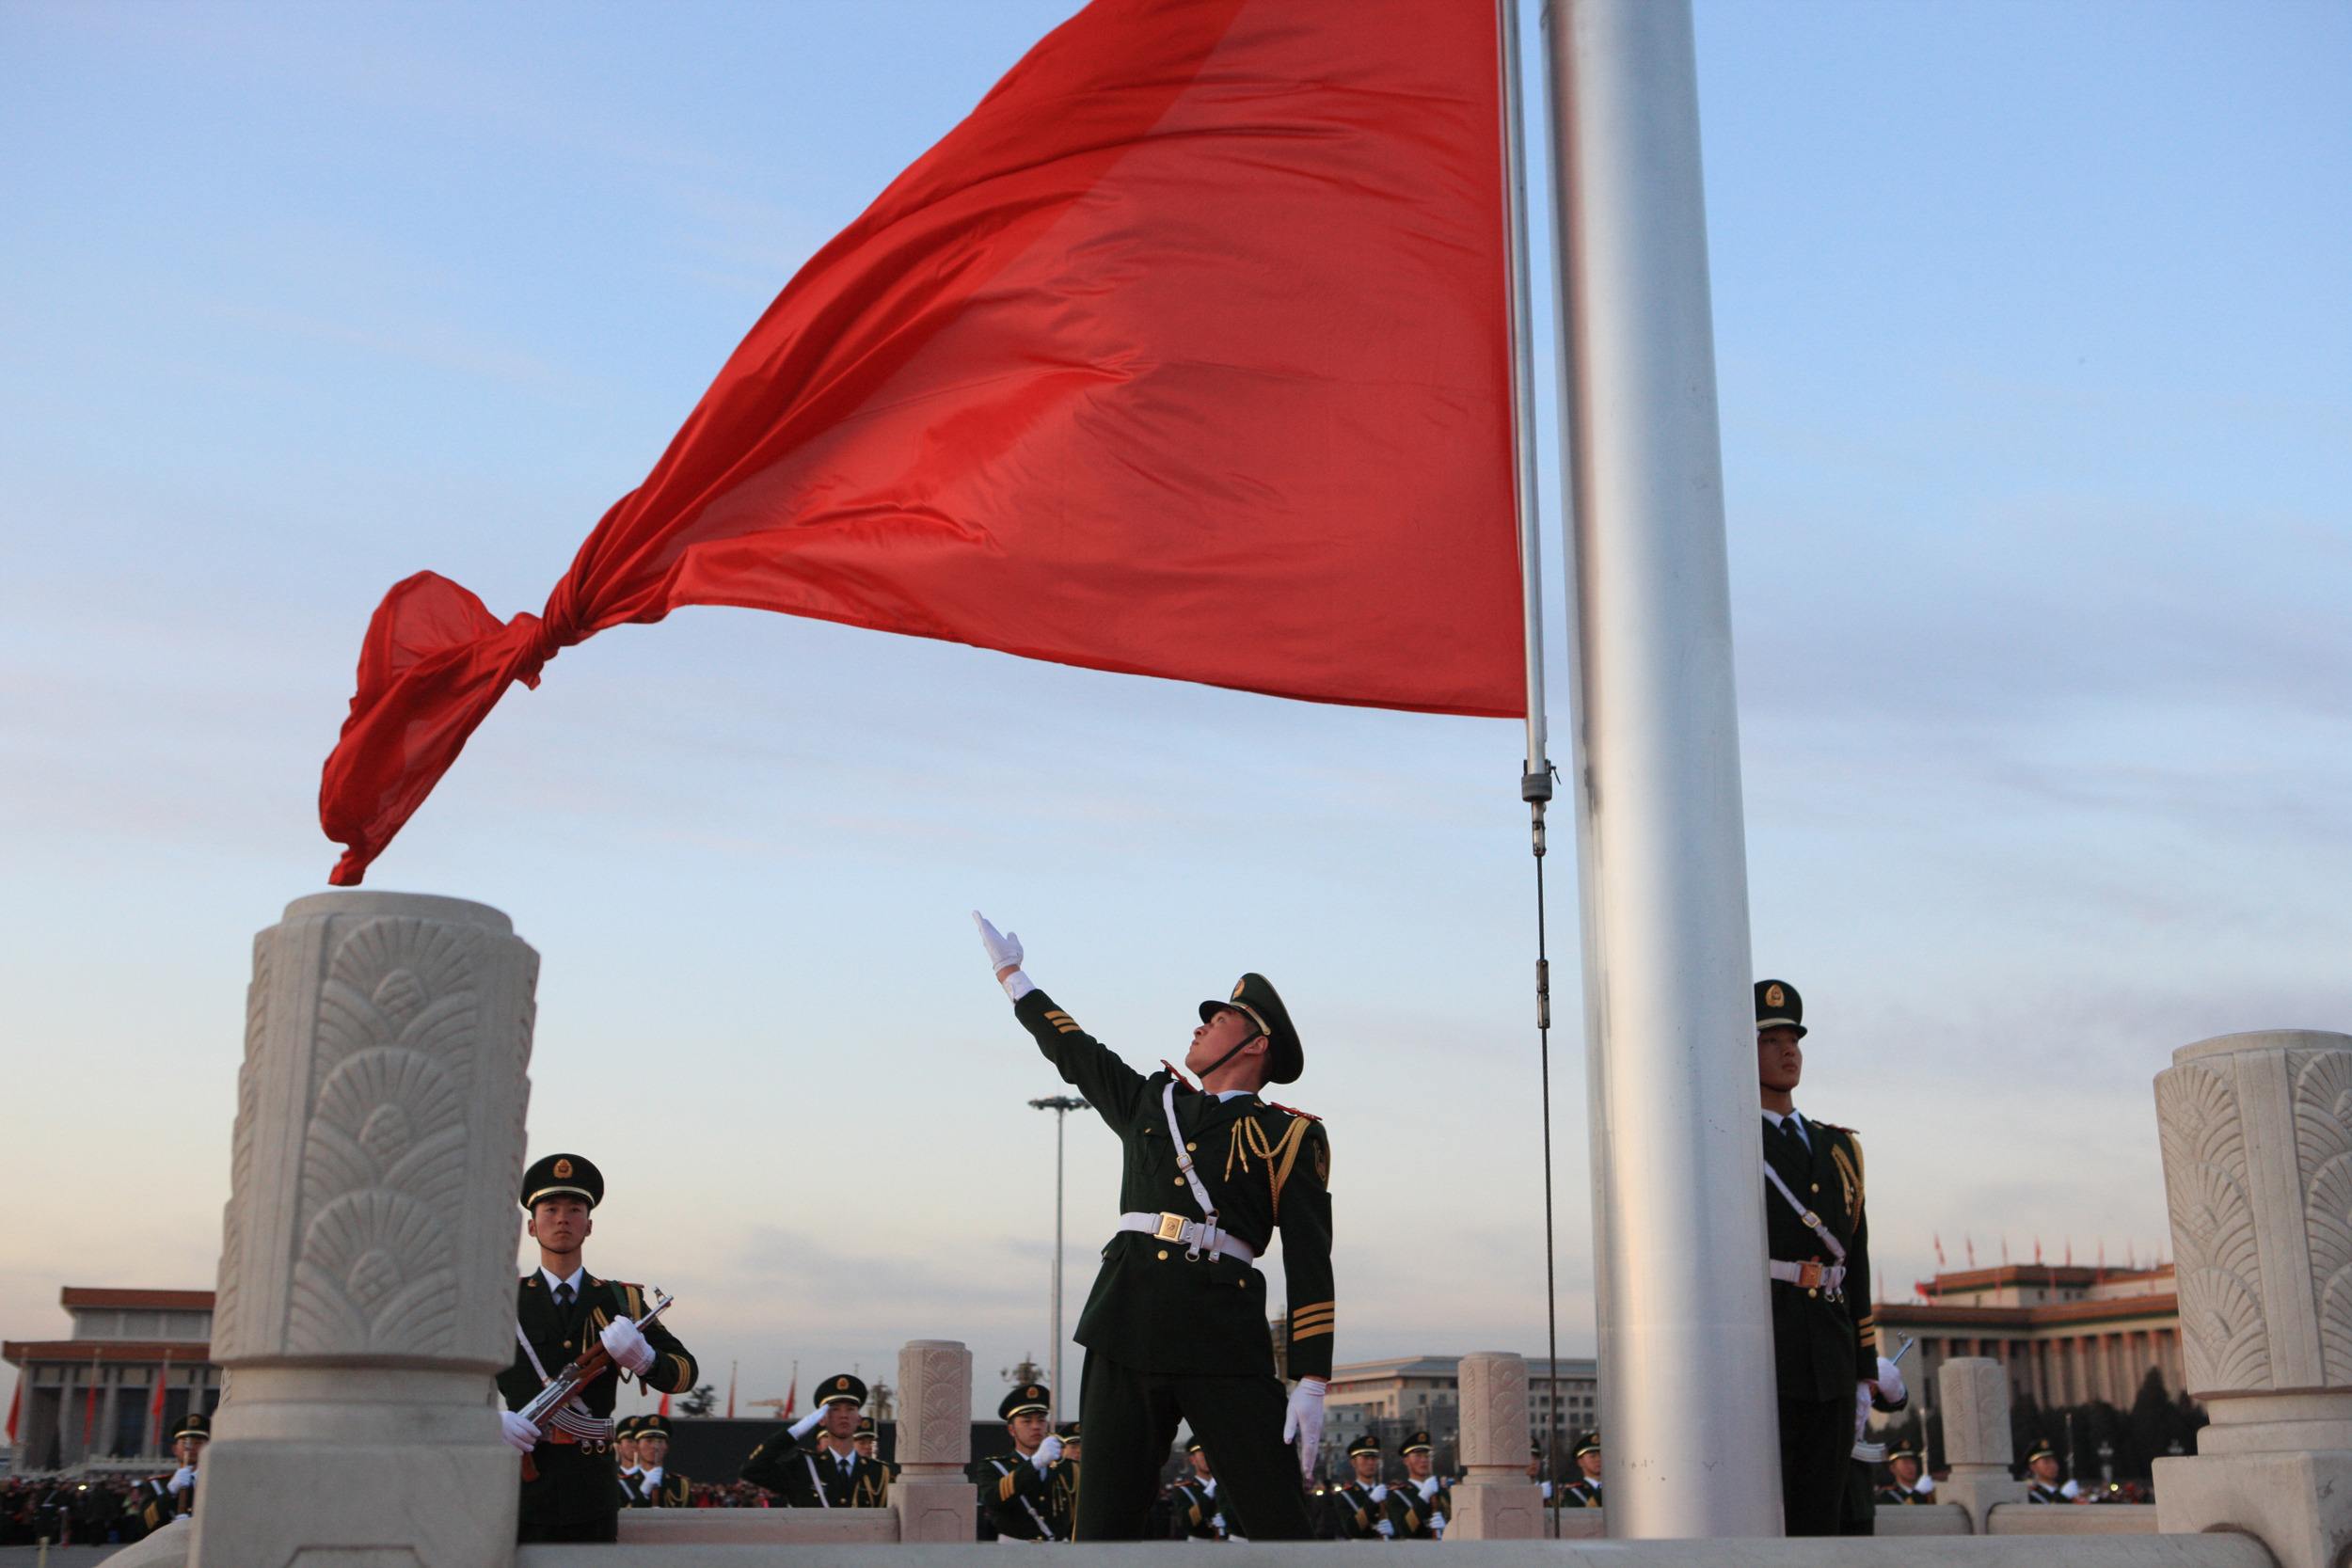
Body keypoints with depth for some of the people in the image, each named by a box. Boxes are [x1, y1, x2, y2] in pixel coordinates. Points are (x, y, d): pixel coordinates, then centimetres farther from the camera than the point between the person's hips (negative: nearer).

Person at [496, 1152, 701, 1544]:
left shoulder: (622, 1302, 14)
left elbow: (685, 1371, 6)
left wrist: (643, 1357, -17)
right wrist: (490, 1419, -16)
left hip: (593, 1492, 2)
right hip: (521, 1480, -1)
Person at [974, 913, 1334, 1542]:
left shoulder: (1288, 1136, 7)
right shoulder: (1150, 1102, 22)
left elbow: (1310, 1265, 0)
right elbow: (1074, 1052, 36)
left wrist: (1311, 1383, -8)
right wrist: (1010, 971, 46)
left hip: (1225, 1343, -4)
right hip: (1128, 1326, 4)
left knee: (1276, 1521, -8)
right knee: (1104, 1519, 1)